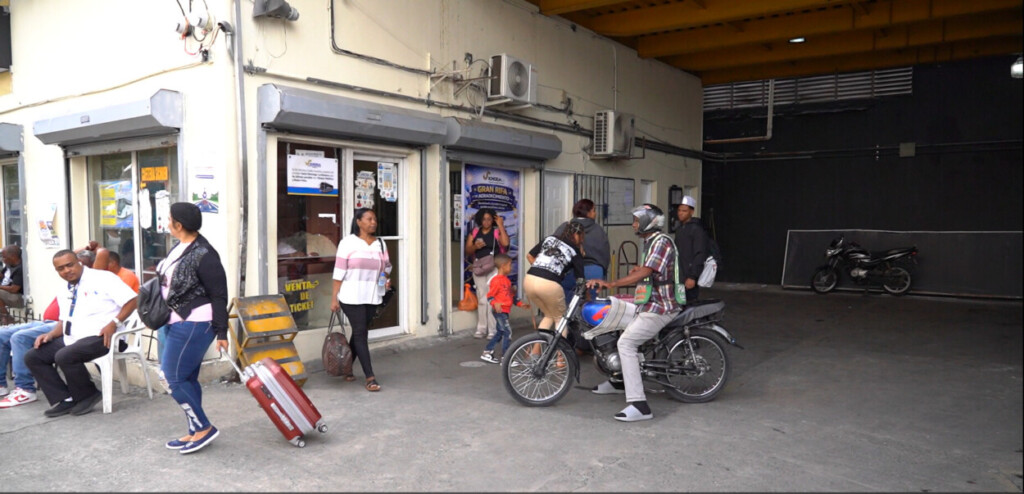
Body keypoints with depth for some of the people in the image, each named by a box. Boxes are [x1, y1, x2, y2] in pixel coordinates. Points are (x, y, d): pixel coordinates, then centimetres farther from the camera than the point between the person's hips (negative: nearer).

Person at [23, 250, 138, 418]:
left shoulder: (103, 278, -7)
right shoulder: (64, 293, 19)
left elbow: (131, 300, -15)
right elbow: (64, 321, 25)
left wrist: (114, 323, -24)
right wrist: (51, 334, 4)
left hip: (99, 337, -9)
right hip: (71, 339, 9)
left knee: (64, 356, -29)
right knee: (32, 357, 0)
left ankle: (87, 396, -5)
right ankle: (64, 400, -3)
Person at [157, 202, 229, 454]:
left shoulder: (204, 255, -19)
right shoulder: (179, 247, 8)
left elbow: (219, 296, -17)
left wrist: (221, 333, -16)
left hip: (194, 324, -10)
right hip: (177, 322, 10)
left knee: (174, 379, -5)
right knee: (186, 378, 14)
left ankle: (204, 428, 7)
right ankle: (196, 432, 24)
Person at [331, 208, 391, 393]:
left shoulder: (380, 243, 10)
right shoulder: (348, 242, -5)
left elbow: (386, 266, 19)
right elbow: (339, 271, -7)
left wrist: (386, 279, -2)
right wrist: (334, 298, -10)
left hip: (372, 296, 5)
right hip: (351, 296, -5)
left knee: (360, 333, 12)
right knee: (360, 333, -6)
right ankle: (370, 377, -6)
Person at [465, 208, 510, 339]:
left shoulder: (497, 232, -1)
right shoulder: (474, 233, 9)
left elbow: (505, 243, -20)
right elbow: (468, 251, 8)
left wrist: (501, 226, -16)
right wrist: (475, 246, -13)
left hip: (494, 268, -4)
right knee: (481, 299, 9)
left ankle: (493, 330, 0)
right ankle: (481, 329, 16)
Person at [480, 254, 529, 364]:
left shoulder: (507, 280, 16)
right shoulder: (496, 280, -15)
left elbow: (512, 296, 24)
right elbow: (489, 296, -18)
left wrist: (520, 304, 19)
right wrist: (495, 304, -34)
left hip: (505, 311, 10)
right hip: (499, 311, -10)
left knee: (499, 332, 16)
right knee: (508, 332, -9)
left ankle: (487, 353, 25)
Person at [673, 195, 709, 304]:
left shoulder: (697, 229, -10)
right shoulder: (679, 229, 18)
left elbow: (700, 255, -16)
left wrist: (692, 277, -22)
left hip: (689, 277, -9)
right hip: (679, 276, 9)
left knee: (688, 303, -10)